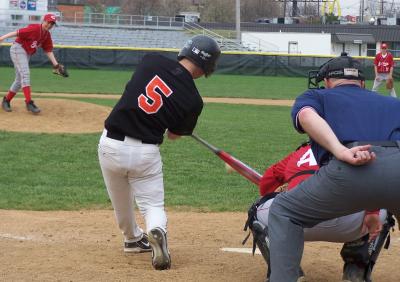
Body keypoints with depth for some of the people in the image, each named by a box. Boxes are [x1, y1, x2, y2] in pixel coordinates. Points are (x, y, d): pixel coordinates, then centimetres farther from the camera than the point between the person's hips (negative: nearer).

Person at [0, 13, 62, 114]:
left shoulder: (47, 35, 6)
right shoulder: (34, 28, -19)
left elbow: (48, 50, 8)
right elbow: (17, 32, -24)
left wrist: (55, 64, -2)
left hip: (27, 54, 9)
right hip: (18, 49, -9)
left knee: (20, 80, 11)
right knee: (25, 74, -20)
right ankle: (29, 102, -26)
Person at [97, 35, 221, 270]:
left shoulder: (151, 60, -5)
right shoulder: (193, 100, -9)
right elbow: (174, 134, 7)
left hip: (110, 144, 3)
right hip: (145, 152, -3)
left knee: (121, 201, 24)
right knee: (153, 205, 11)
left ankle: (133, 238, 44)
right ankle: (156, 231, -20)